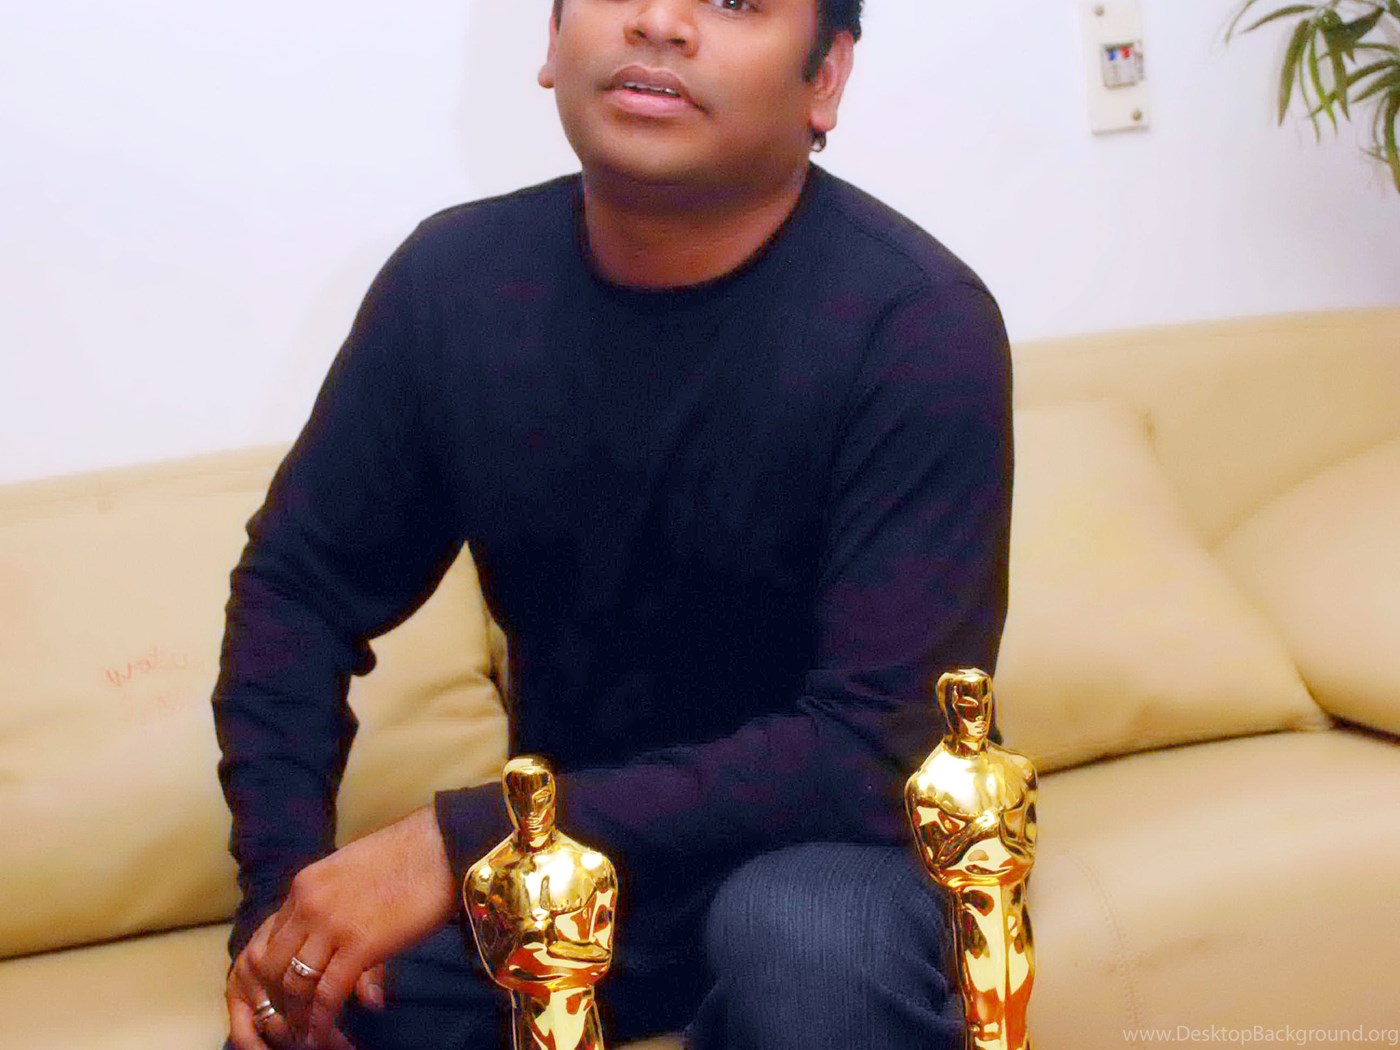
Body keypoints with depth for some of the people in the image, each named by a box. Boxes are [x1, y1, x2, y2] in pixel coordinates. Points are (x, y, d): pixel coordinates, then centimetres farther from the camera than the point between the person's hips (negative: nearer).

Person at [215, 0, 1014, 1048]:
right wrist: (284, 888, -13)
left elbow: (877, 750, -26)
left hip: (823, 846, -3)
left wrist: (463, 841, -30)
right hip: (549, 853, 4)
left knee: (810, 939, -35)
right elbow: (300, 584, 3)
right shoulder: (455, 278, -8)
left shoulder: (916, 325, -22)